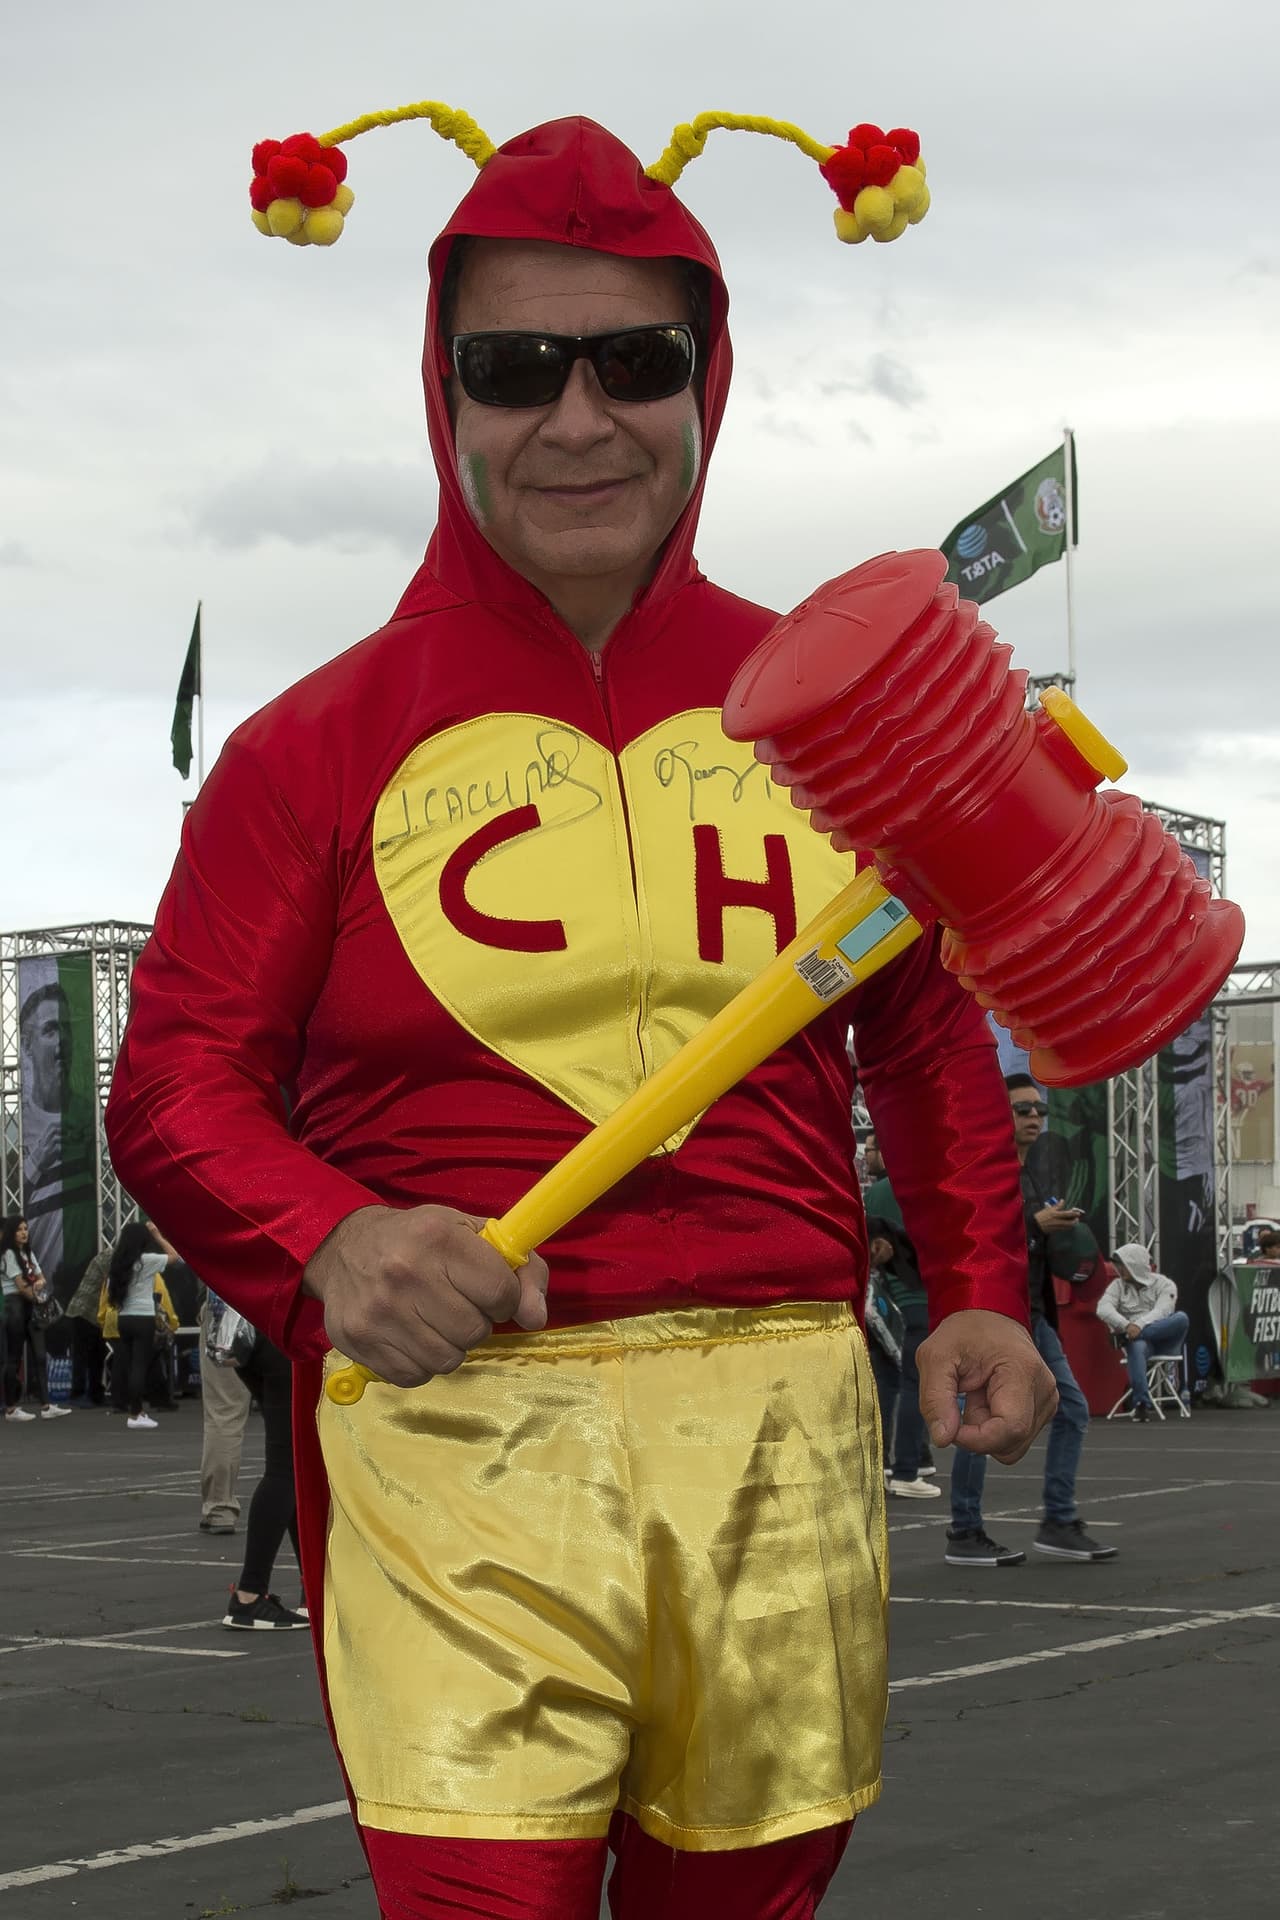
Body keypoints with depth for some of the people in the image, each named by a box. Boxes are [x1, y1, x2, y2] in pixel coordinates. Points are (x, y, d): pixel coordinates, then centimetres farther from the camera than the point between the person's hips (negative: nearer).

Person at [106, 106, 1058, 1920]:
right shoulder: (320, 745, 2)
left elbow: (929, 1031, 21)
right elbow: (176, 1084, 1)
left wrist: (980, 1288, 10)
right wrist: (323, 1241, -18)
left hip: (780, 1428, 3)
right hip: (454, 1416, -3)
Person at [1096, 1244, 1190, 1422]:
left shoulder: (1163, 1284, 6)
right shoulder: (1118, 1285, 13)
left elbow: (1162, 1311, -12)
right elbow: (1103, 1309, -5)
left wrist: (1140, 1325, -31)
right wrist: (1127, 1325, -24)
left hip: (1163, 1337, 0)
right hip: (1137, 1338, 0)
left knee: (1181, 1318, -31)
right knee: (1137, 1347, -38)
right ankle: (1142, 1402, -43)